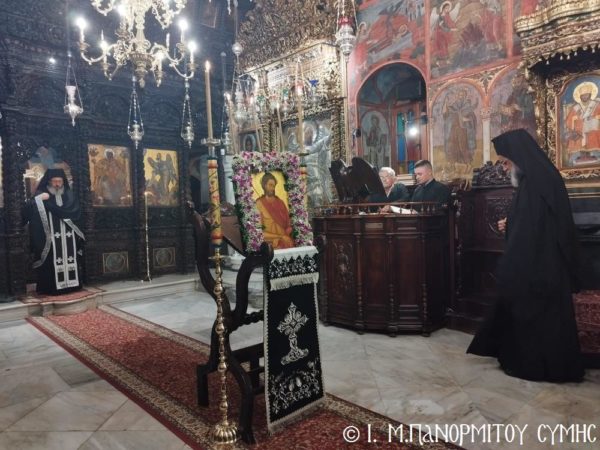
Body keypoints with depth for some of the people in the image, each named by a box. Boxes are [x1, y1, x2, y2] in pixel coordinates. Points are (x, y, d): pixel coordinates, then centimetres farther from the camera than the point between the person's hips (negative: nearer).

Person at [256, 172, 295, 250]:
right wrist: (279, 237, -8)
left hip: (286, 240, 4)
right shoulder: (259, 203, -3)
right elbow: (259, 230, -6)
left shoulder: (280, 202, 13)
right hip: (271, 241, -4)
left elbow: (288, 222, 15)